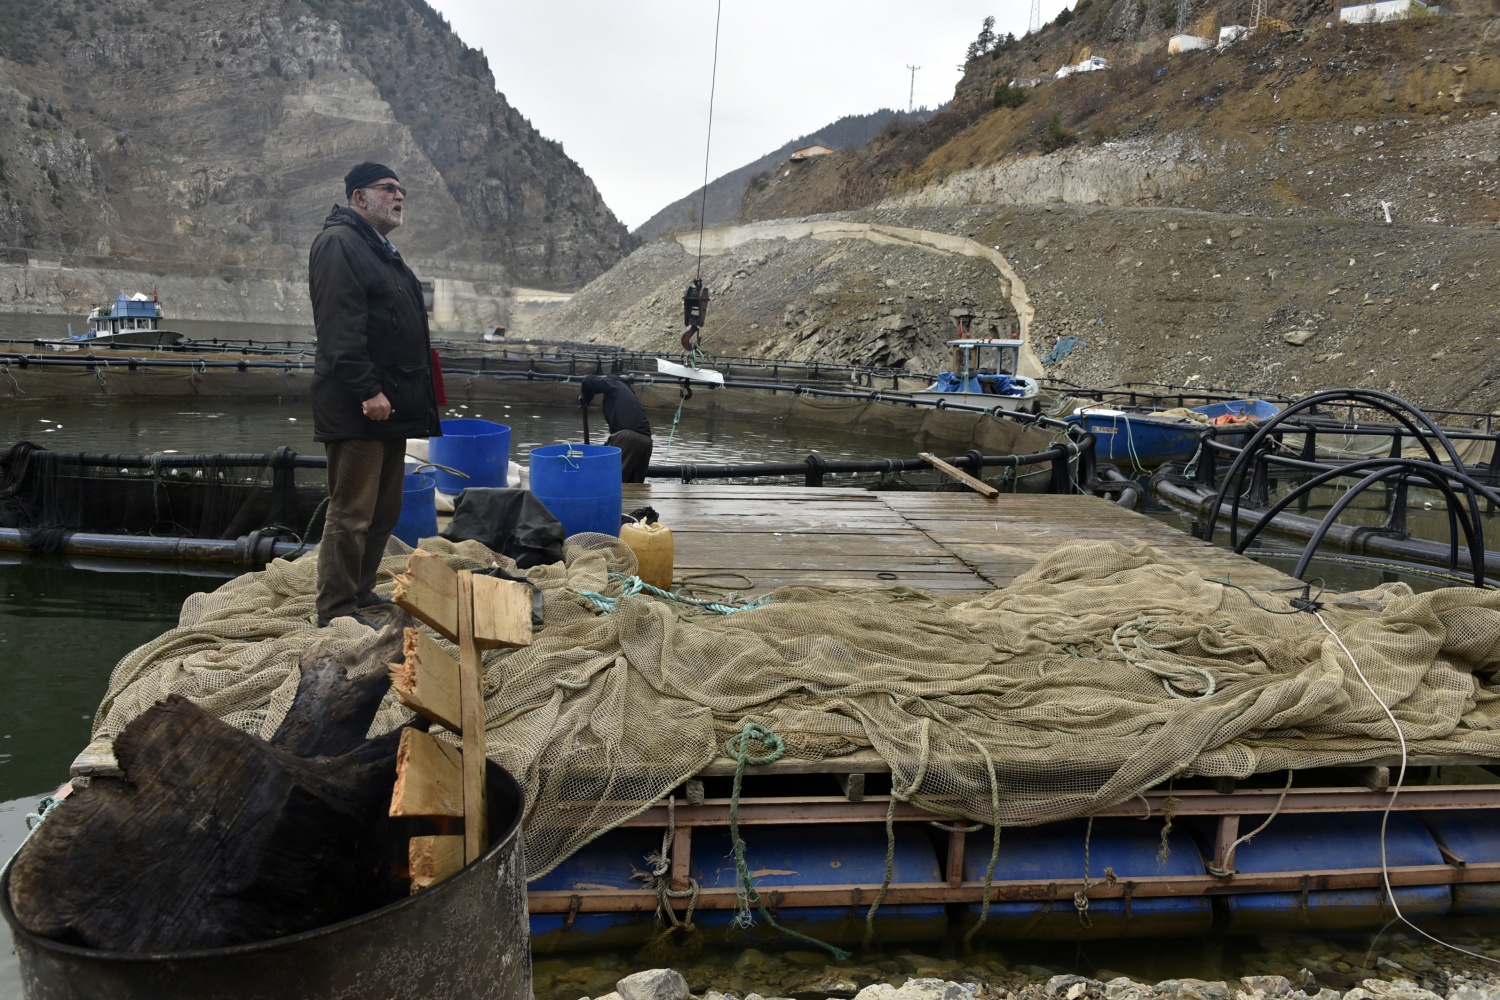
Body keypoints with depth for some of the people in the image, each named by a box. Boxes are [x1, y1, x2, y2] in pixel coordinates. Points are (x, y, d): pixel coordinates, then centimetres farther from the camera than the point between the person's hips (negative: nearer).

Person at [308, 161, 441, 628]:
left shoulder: (381, 251, 23)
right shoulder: (339, 243, -9)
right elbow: (340, 327, -20)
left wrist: (417, 396, 22)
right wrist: (368, 390, -25)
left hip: (390, 405, 10)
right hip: (357, 409, -10)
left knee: (385, 510, 16)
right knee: (351, 512, -5)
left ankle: (360, 589, 28)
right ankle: (336, 608, 3)